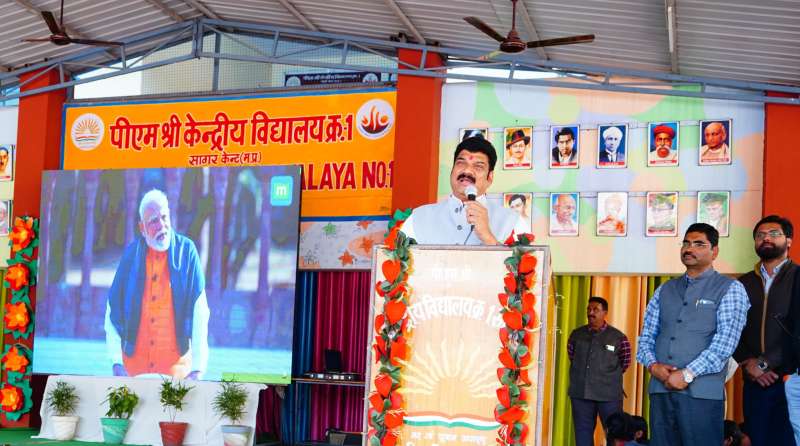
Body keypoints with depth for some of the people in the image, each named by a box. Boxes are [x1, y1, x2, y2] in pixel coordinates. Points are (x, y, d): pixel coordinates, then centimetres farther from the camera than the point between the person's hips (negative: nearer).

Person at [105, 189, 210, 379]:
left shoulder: (186, 252, -6)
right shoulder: (131, 254, -1)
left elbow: (199, 313, -10)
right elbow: (113, 312, 3)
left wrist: (198, 368, -16)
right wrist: (116, 362, -5)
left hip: (176, 363, -1)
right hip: (134, 363, 2)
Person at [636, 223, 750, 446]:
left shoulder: (730, 289, 3)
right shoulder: (665, 290, 18)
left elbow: (726, 340, -8)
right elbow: (646, 336, 16)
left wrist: (687, 374, -14)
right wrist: (652, 365, -5)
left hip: (701, 391, -4)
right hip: (660, 388, 5)